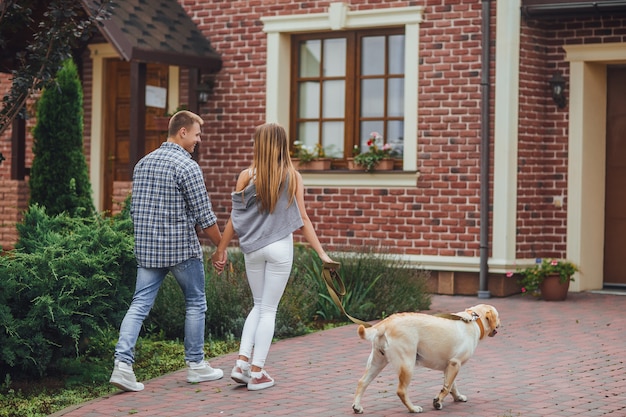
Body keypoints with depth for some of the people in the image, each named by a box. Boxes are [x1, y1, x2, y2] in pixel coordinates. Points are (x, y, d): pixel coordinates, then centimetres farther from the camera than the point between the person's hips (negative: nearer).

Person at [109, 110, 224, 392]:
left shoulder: (143, 163, 11)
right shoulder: (187, 166, -12)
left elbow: (135, 209, 16)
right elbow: (204, 215, -11)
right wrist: (221, 245, 1)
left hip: (147, 247, 6)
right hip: (182, 248, -6)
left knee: (140, 304, 3)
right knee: (195, 303, 10)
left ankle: (123, 362, -11)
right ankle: (195, 365, 18)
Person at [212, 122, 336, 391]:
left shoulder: (248, 175, -4)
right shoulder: (292, 177, -4)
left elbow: (235, 218, -1)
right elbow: (302, 219, -5)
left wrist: (221, 249, 9)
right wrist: (321, 252, -1)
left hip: (253, 248, 1)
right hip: (281, 248, -1)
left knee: (259, 305, 18)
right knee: (268, 309, 7)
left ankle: (242, 362, 7)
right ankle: (257, 373, 5)